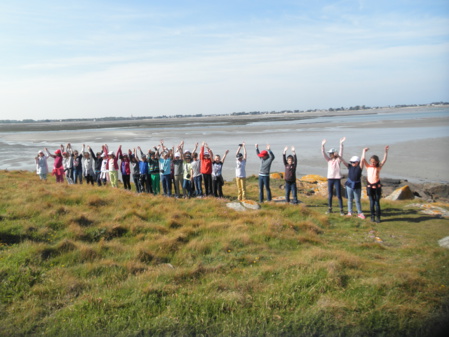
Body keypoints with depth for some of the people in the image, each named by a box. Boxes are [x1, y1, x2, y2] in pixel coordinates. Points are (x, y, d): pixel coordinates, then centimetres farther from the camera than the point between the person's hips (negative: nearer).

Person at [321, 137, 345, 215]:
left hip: (337, 179, -4)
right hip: (330, 179, 4)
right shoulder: (329, 160, 8)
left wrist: (341, 143, -25)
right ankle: (329, 209, 19)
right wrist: (322, 145, -15)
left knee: (339, 195, -3)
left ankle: (341, 210, 3)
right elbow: (323, 153, -1)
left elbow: (341, 152, -13)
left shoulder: (338, 160, -1)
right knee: (330, 195, 9)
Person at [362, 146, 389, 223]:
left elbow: (384, 160, -4)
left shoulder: (378, 167, 3)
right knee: (371, 202, 6)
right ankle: (372, 216, 15)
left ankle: (378, 217, 8)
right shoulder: (368, 167, 6)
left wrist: (386, 151, -6)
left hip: (377, 186, -1)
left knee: (377, 202, 2)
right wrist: (364, 151, 7)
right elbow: (363, 159, 0)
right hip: (369, 186, 1)